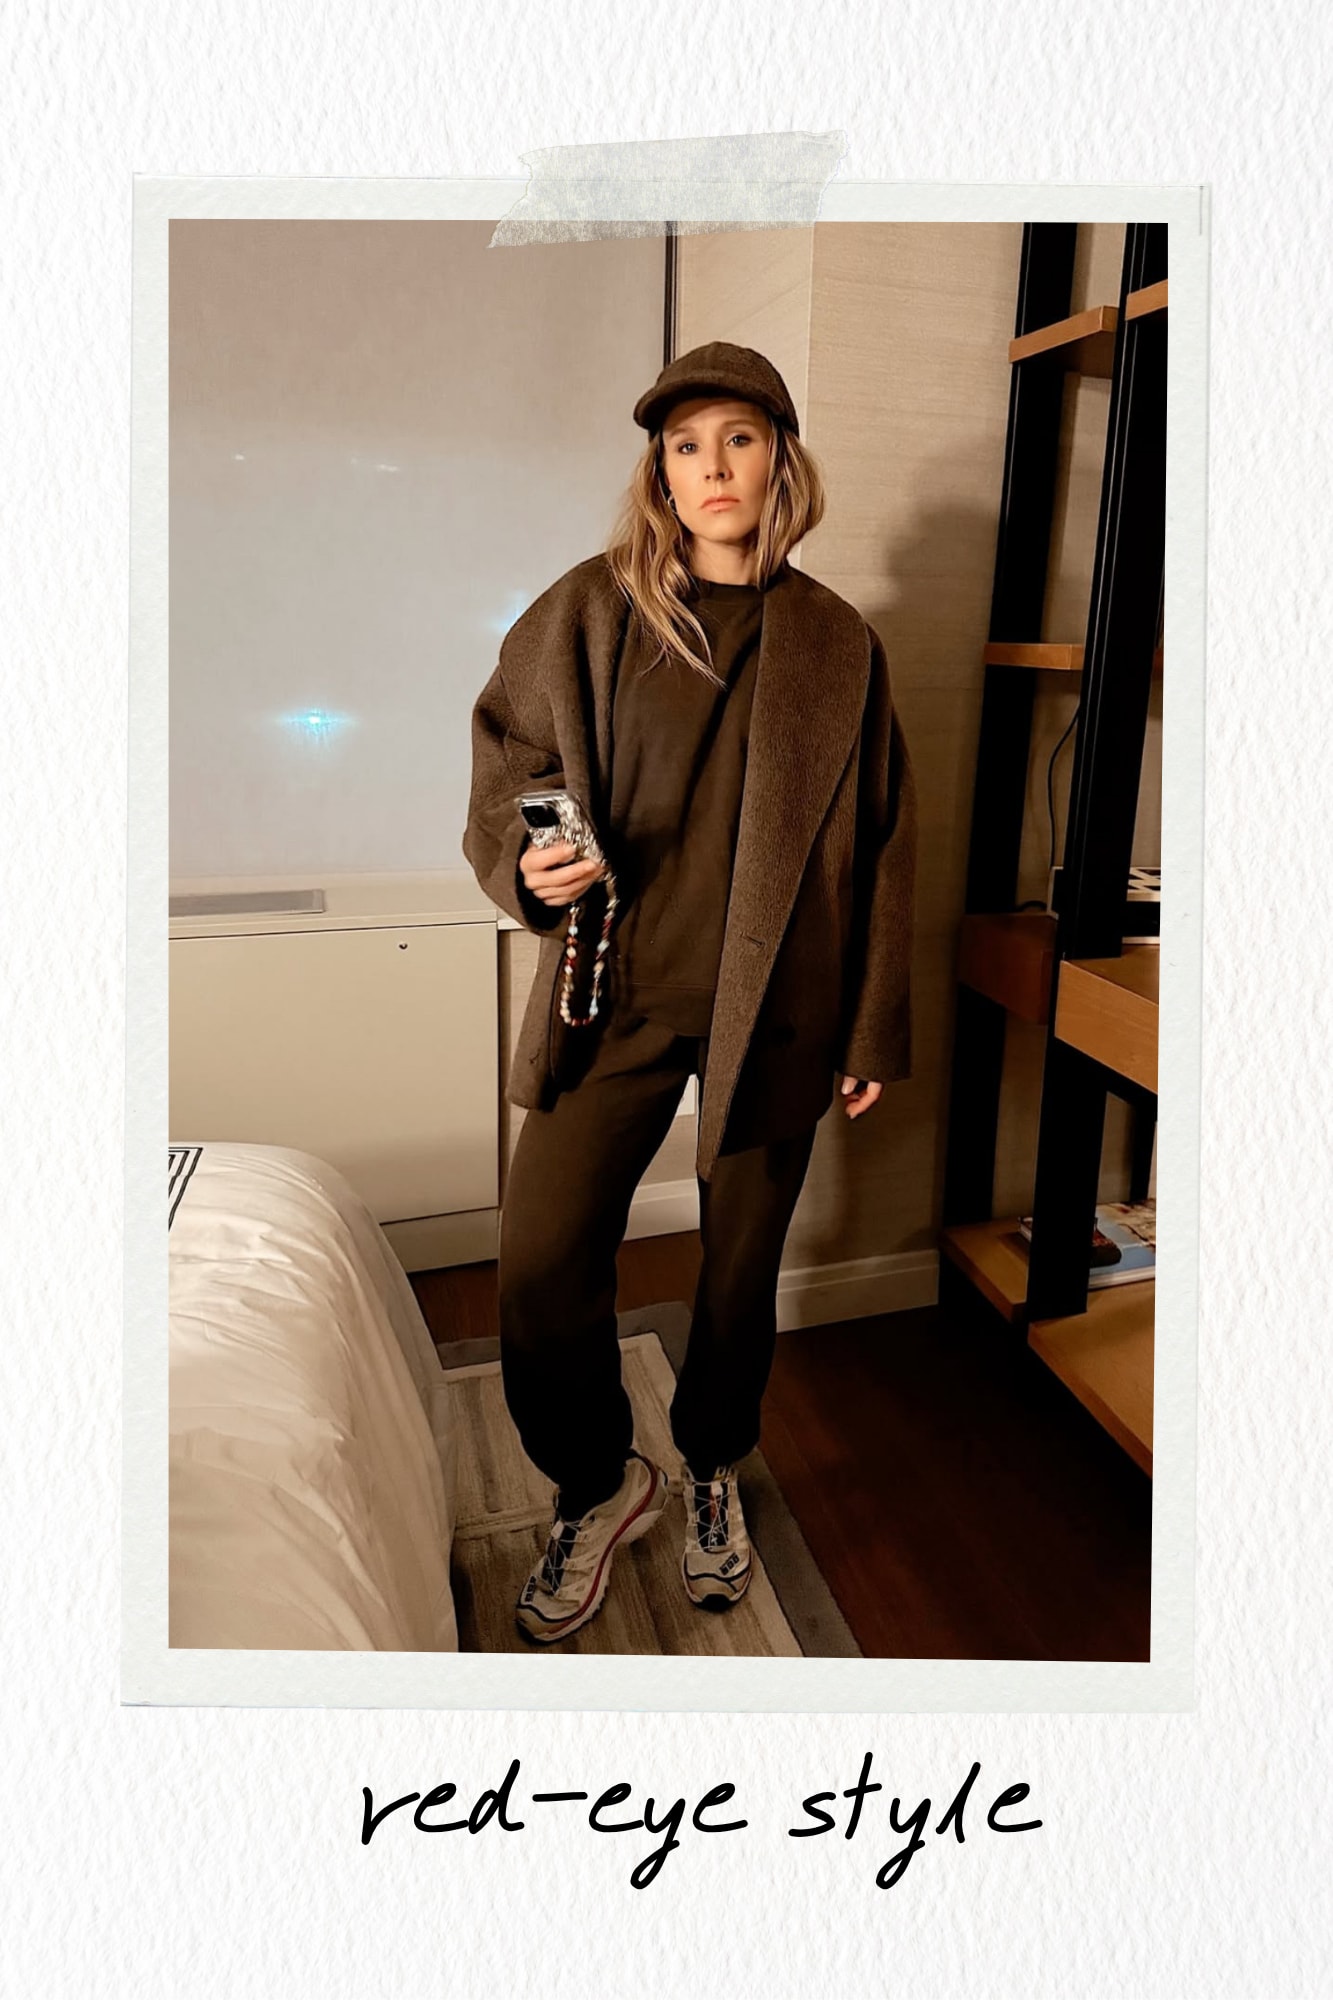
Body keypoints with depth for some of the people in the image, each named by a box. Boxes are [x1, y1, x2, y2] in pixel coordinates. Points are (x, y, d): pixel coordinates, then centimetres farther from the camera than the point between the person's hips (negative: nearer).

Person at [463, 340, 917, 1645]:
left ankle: (714, 1474, 41)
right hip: (618, 987, 0)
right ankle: (599, 1487, 24)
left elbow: (880, 846, 6)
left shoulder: (837, 644, 4)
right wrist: (529, 866, -16)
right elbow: (505, 766, 7)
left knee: (743, 1262, 12)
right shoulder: (587, 611, 2)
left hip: (775, 1006, 1)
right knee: (539, 1259, -5)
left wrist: (876, 1030, 4)